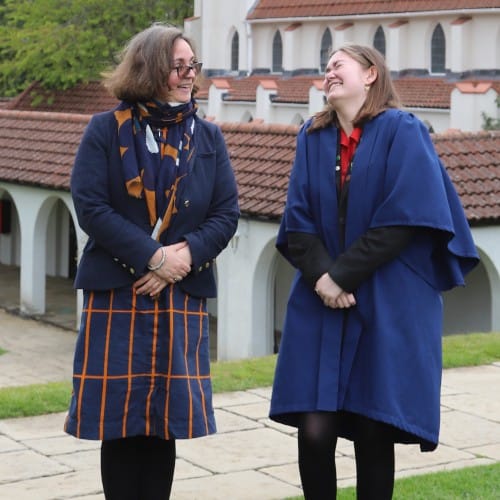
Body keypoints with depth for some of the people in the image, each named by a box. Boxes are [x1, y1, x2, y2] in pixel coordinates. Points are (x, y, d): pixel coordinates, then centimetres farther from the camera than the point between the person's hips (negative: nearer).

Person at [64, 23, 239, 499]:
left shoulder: (208, 137, 9)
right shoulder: (106, 130, 0)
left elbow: (227, 214, 3)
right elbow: (90, 206, -9)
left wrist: (186, 254, -15)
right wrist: (153, 256, -17)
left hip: (182, 298, 2)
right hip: (115, 295, -2)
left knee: (165, 422, 4)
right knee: (118, 421, 0)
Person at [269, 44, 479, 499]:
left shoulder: (403, 132, -3)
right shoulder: (312, 137, 11)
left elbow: (405, 218, -12)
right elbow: (298, 219, 5)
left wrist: (344, 275, -14)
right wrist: (320, 276, -12)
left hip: (388, 308, -3)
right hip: (321, 306, 3)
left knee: (373, 435, 0)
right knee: (314, 432, -5)